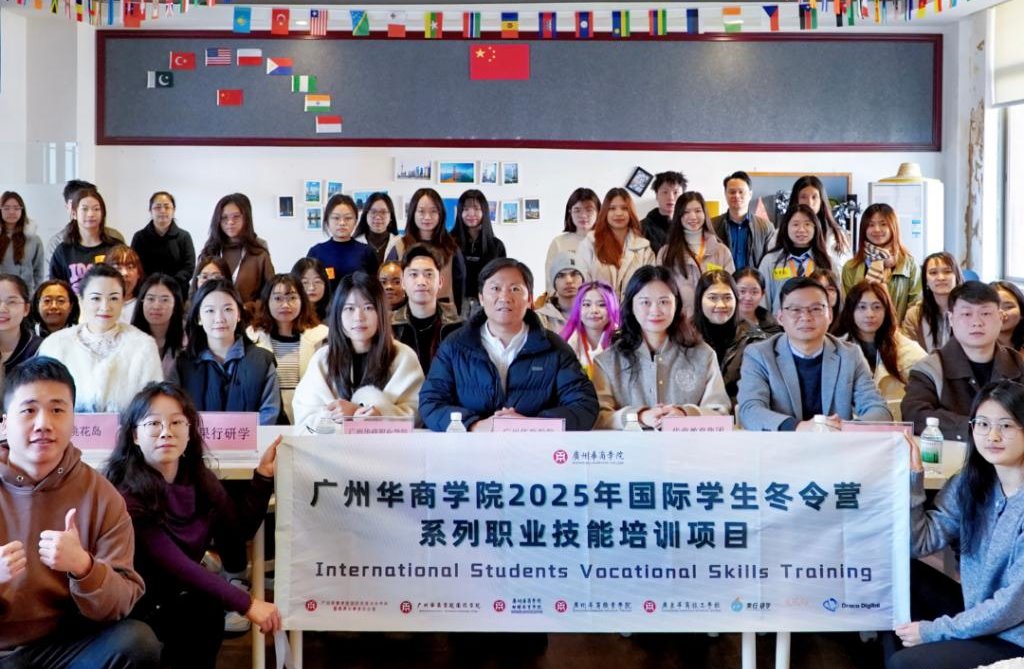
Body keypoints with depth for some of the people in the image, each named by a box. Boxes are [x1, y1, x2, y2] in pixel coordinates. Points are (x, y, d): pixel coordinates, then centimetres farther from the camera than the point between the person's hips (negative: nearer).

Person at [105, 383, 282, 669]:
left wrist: (264, 474, -4)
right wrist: (246, 603, -27)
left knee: (209, 610, -26)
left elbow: (240, 531, 6)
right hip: (134, 608, -5)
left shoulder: (200, 477, 0)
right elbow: (172, 562, -25)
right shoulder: (125, 492, -21)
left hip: (181, 598, 5)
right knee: (205, 609, -29)